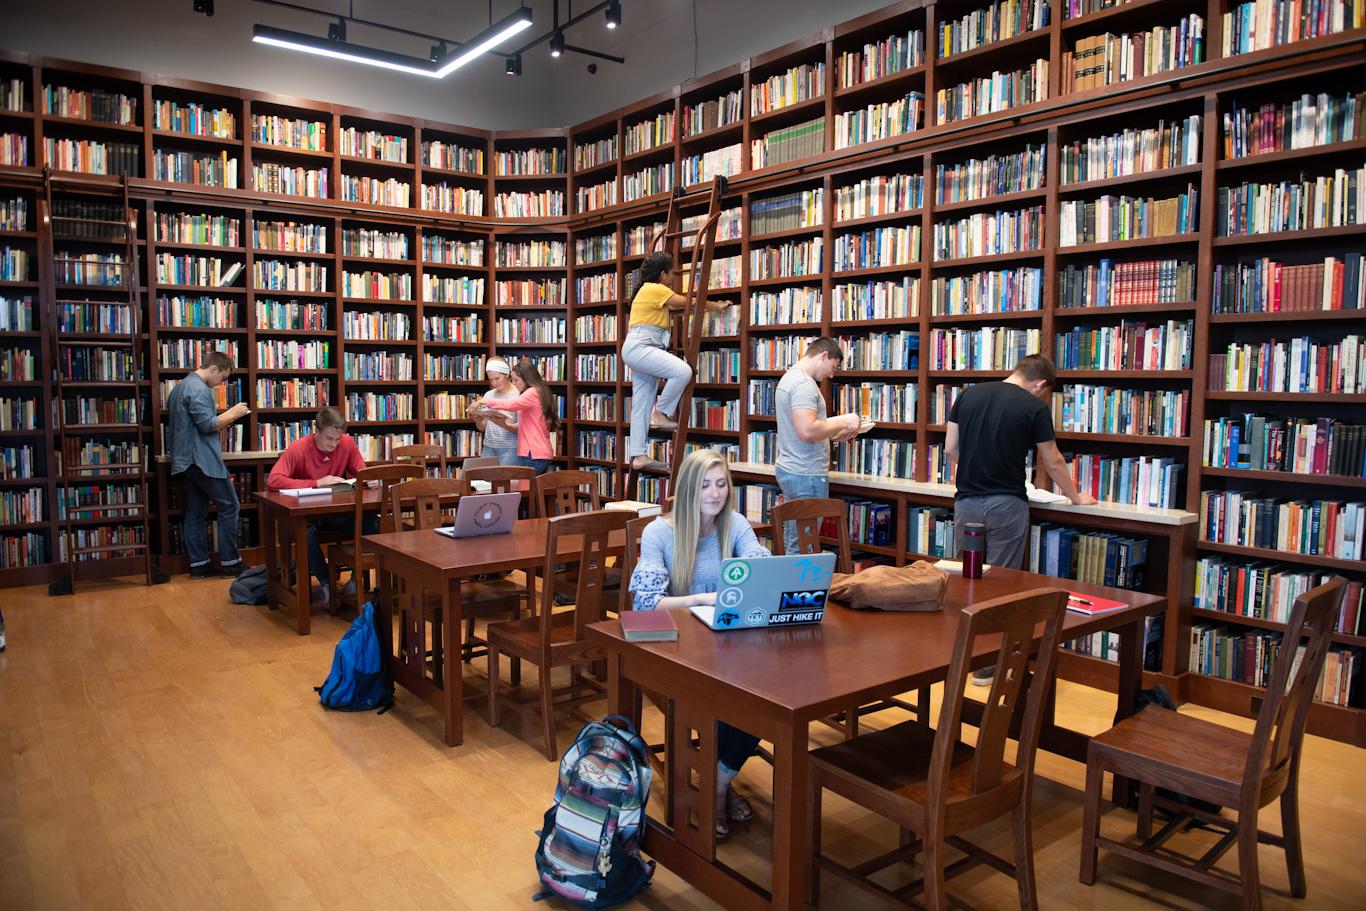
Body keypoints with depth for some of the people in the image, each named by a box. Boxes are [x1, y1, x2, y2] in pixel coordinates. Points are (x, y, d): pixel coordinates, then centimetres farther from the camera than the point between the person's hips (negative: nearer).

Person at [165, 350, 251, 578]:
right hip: (204, 460, -10)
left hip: (185, 461, 10)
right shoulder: (199, 389, -14)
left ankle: (198, 565, 9)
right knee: (229, 507, -2)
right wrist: (233, 413, -8)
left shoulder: (179, 387, 19)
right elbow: (207, 424, -20)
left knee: (196, 513, 8)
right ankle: (229, 562, 0)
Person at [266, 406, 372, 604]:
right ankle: (325, 581, -16)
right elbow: (273, 481, -27)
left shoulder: (348, 443, -6)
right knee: (305, 531, -37)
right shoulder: (298, 449, -16)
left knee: (372, 522, -25)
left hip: (339, 511, 3)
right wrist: (317, 483, -29)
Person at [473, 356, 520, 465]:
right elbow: (482, 428, 13)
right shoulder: (488, 395, 11)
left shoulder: (517, 395, -4)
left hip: (510, 448, -4)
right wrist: (478, 420, -8)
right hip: (488, 448, 4)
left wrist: (504, 425, -25)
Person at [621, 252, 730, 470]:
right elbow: (688, 302, -4)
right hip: (639, 347, -11)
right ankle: (660, 414, -11)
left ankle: (637, 455, 8)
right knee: (683, 371, -27)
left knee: (642, 403, 7)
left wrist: (713, 305, 27)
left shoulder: (650, 290, 24)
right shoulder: (655, 289, -8)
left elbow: (674, 307, 26)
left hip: (641, 349, 11)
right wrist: (716, 306, 9)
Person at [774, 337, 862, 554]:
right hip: (806, 474, -10)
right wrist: (843, 423, -14)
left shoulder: (790, 377, 18)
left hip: (789, 470, 10)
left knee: (792, 542, 13)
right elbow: (807, 431, -26)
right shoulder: (804, 383, -15)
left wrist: (836, 430, 15)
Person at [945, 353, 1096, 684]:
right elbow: (1053, 463, 3)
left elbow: (950, 448, 7)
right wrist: (1076, 498, 18)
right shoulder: (1035, 407, -5)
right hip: (1005, 506, -4)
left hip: (966, 501, 4)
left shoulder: (969, 395, 5)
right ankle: (988, 665, 11)